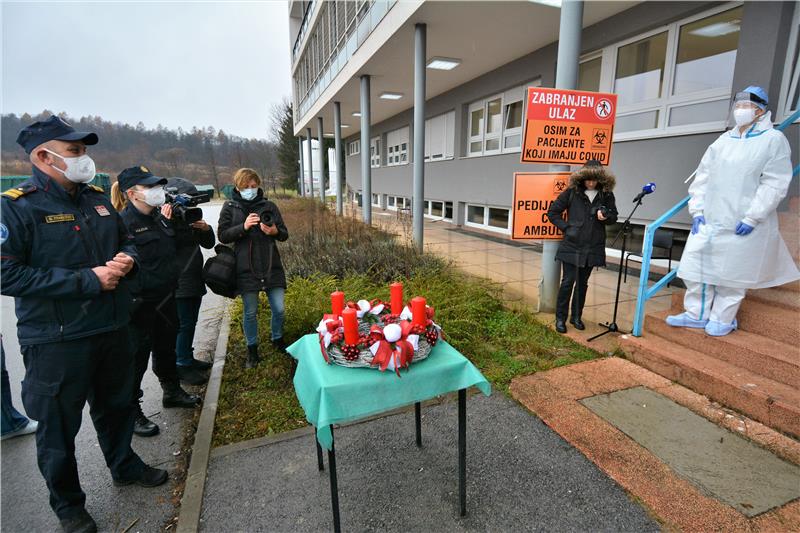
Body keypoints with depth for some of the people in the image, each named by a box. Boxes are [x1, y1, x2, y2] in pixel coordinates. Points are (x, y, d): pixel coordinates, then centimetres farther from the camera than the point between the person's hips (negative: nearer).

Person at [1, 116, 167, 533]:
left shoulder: (97, 199, 6)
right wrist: (87, 280, -23)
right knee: (58, 425, 12)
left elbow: (126, 239, 18)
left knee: (117, 405, 23)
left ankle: (124, 465, 46)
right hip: (55, 341, -6)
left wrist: (127, 257, -5)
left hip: (112, 329, 6)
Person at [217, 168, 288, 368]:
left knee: (279, 309, 3)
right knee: (250, 313, 9)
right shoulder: (230, 207, 3)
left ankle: (278, 340, 31)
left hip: (271, 266, 1)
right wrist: (243, 227, -17)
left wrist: (275, 231, -16)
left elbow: (284, 234, 6)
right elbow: (222, 235, -2)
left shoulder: (269, 206, 5)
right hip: (246, 269, -1)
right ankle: (252, 349, 29)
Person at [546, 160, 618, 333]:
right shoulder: (572, 192, -4)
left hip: (593, 248, 3)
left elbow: (613, 217, 12)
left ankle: (576, 316, 26)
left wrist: (606, 216, -11)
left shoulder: (607, 195, 3)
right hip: (571, 246, -3)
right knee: (568, 282, -1)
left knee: (582, 283, 12)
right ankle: (560, 318, 11)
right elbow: (552, 212, 2)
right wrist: (566, 227, -8)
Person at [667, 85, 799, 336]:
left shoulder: (773, 139, 0)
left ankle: (723, 319, 18)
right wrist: (697, 210, 2)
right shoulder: (723, 141, 13)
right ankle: (697, 314, 17)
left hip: (742, 224, -4)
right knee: (695, 264, 3)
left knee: (732, 271, 2)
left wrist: (752, 218, -14)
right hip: (709, 219, 5)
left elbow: (774, 184, -7)